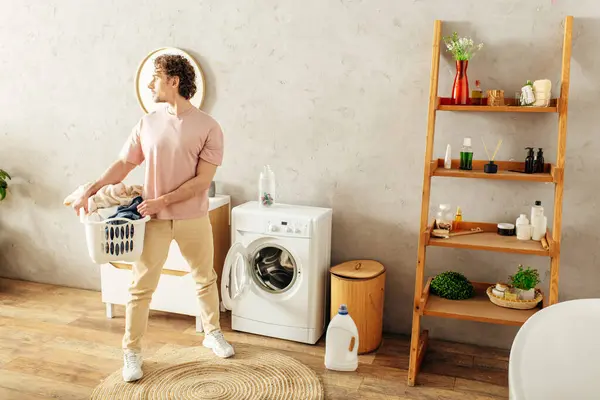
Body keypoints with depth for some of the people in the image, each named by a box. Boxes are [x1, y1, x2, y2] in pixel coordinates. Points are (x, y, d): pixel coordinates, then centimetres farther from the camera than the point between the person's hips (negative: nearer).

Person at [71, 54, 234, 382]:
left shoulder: (208, 127, -10)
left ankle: (212, 333, 36)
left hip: (193, 219, -1)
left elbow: (202, 180, -15)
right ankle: (131, 351, 18)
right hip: (154, 219, 2)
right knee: (141, 286, 4)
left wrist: (163, 200, -20)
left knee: (205, 279, 15)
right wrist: (91, 191, -7)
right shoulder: (147, 123, 2)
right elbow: (124, 164, 5)